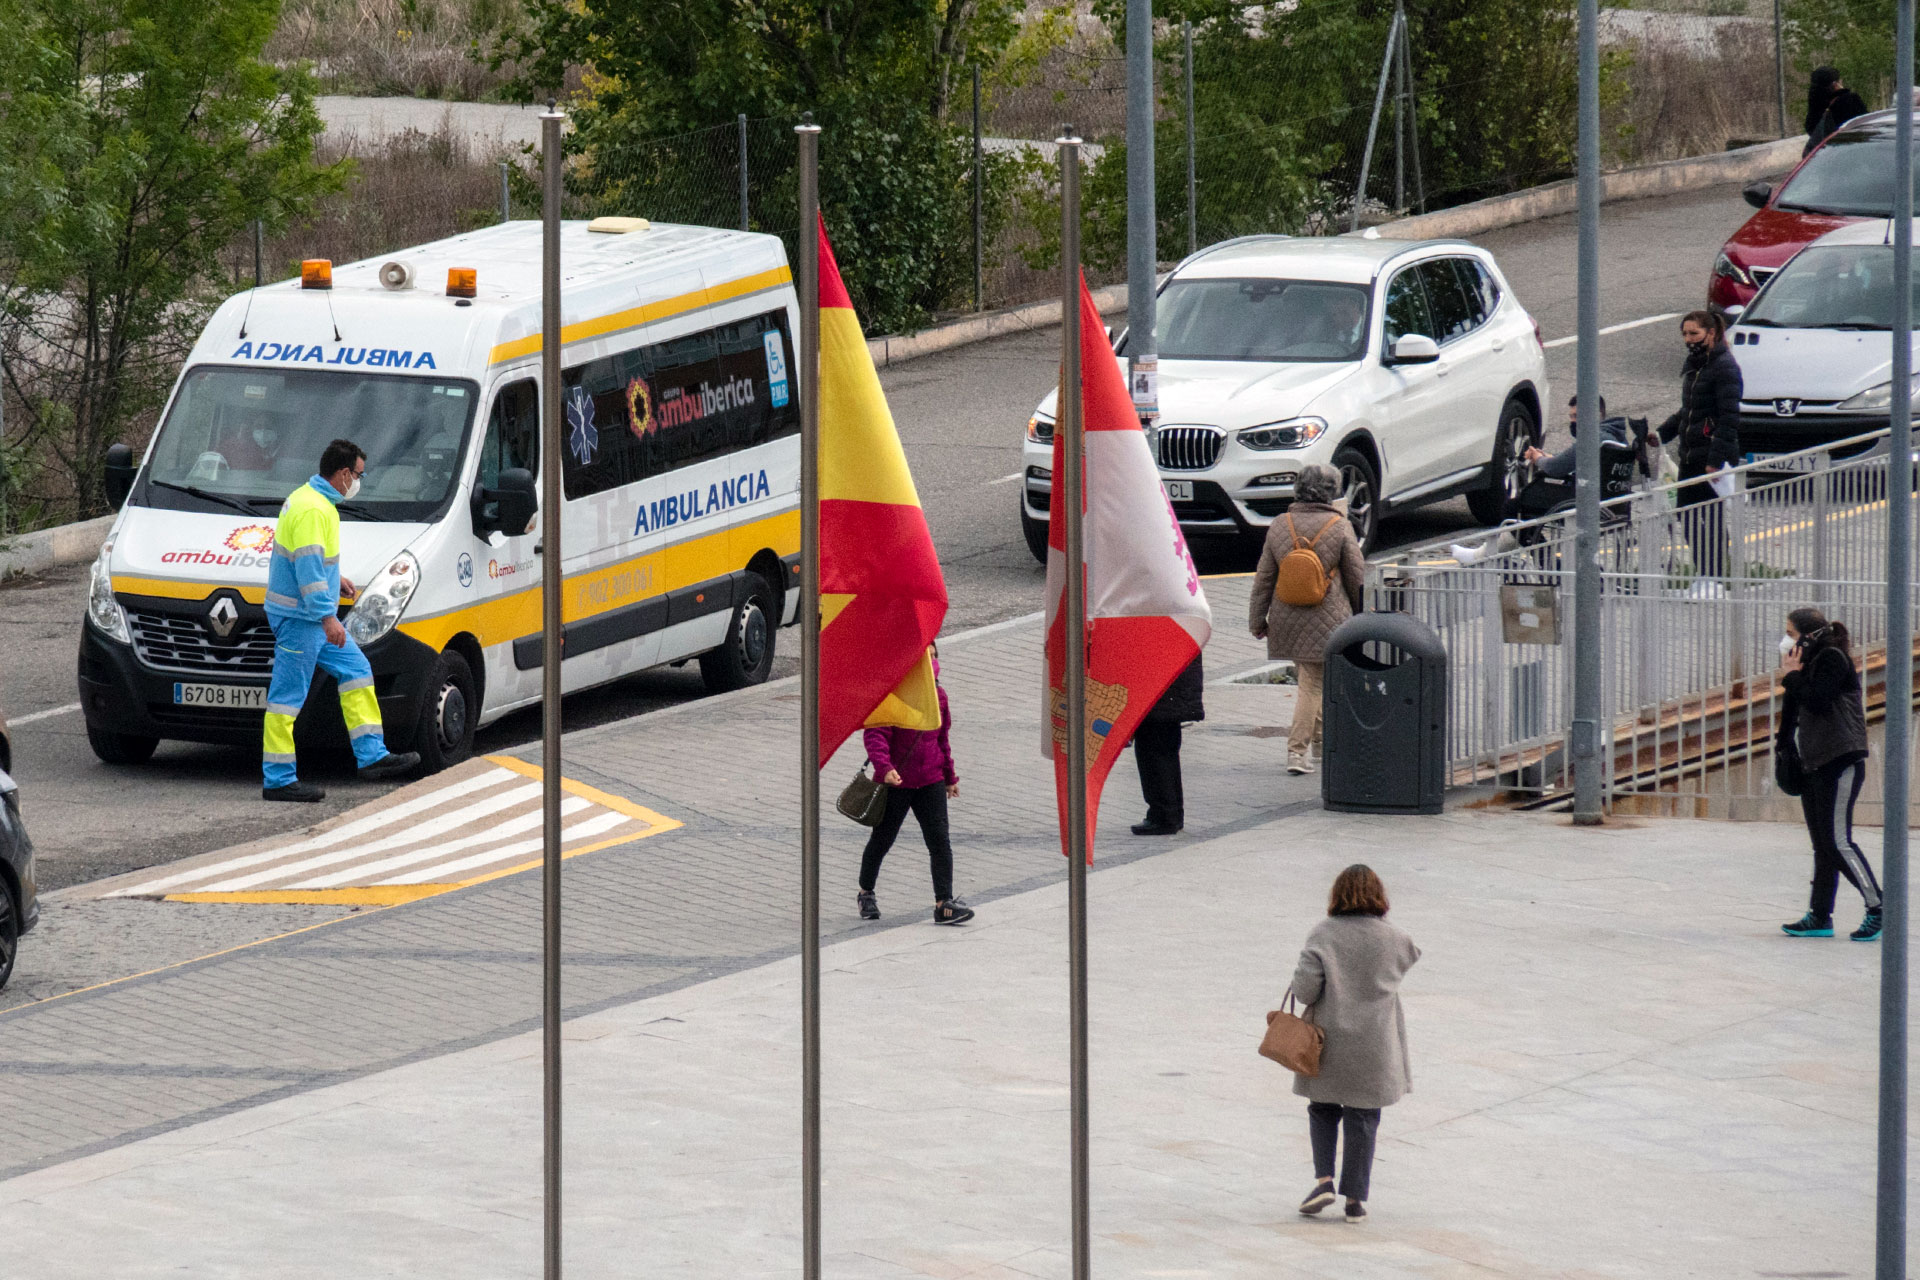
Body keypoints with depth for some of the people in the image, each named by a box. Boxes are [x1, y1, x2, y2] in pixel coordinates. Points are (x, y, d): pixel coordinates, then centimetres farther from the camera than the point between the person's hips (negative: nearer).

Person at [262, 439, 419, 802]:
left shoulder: (311, 499, 13)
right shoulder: (312, 509, -21)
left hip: (315, 615, 11)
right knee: (288, 694, -6)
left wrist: (334, 580, 31)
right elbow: (308, 566, -27)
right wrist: (327, 617, -29)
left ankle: (372, 757, 16)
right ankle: (277, 780, -3)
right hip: (298, 617, -11)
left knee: (356, 670, 13)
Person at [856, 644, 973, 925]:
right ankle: (866, 894, 32)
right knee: (882, 838, 10)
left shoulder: (937, 695, 7)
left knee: (939, 839, -7)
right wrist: (885, 767, -35)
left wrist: (950, 776, 23)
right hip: (895, 781, -4)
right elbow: (875, 735, -20)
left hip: (930, 781, 4)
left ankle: (944, 903, -10)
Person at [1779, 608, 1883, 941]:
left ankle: (1879, 909, -8)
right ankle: (1819, 916, 12)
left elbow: (1818, 700, -20)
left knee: (1838, 840, -12)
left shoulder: (1832, 659, -8)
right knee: (1822, 844, 10)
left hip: (1841, 761, -10)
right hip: (1815, 763, 10)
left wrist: (1792, 676, -9)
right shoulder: (1811, 663, 18)